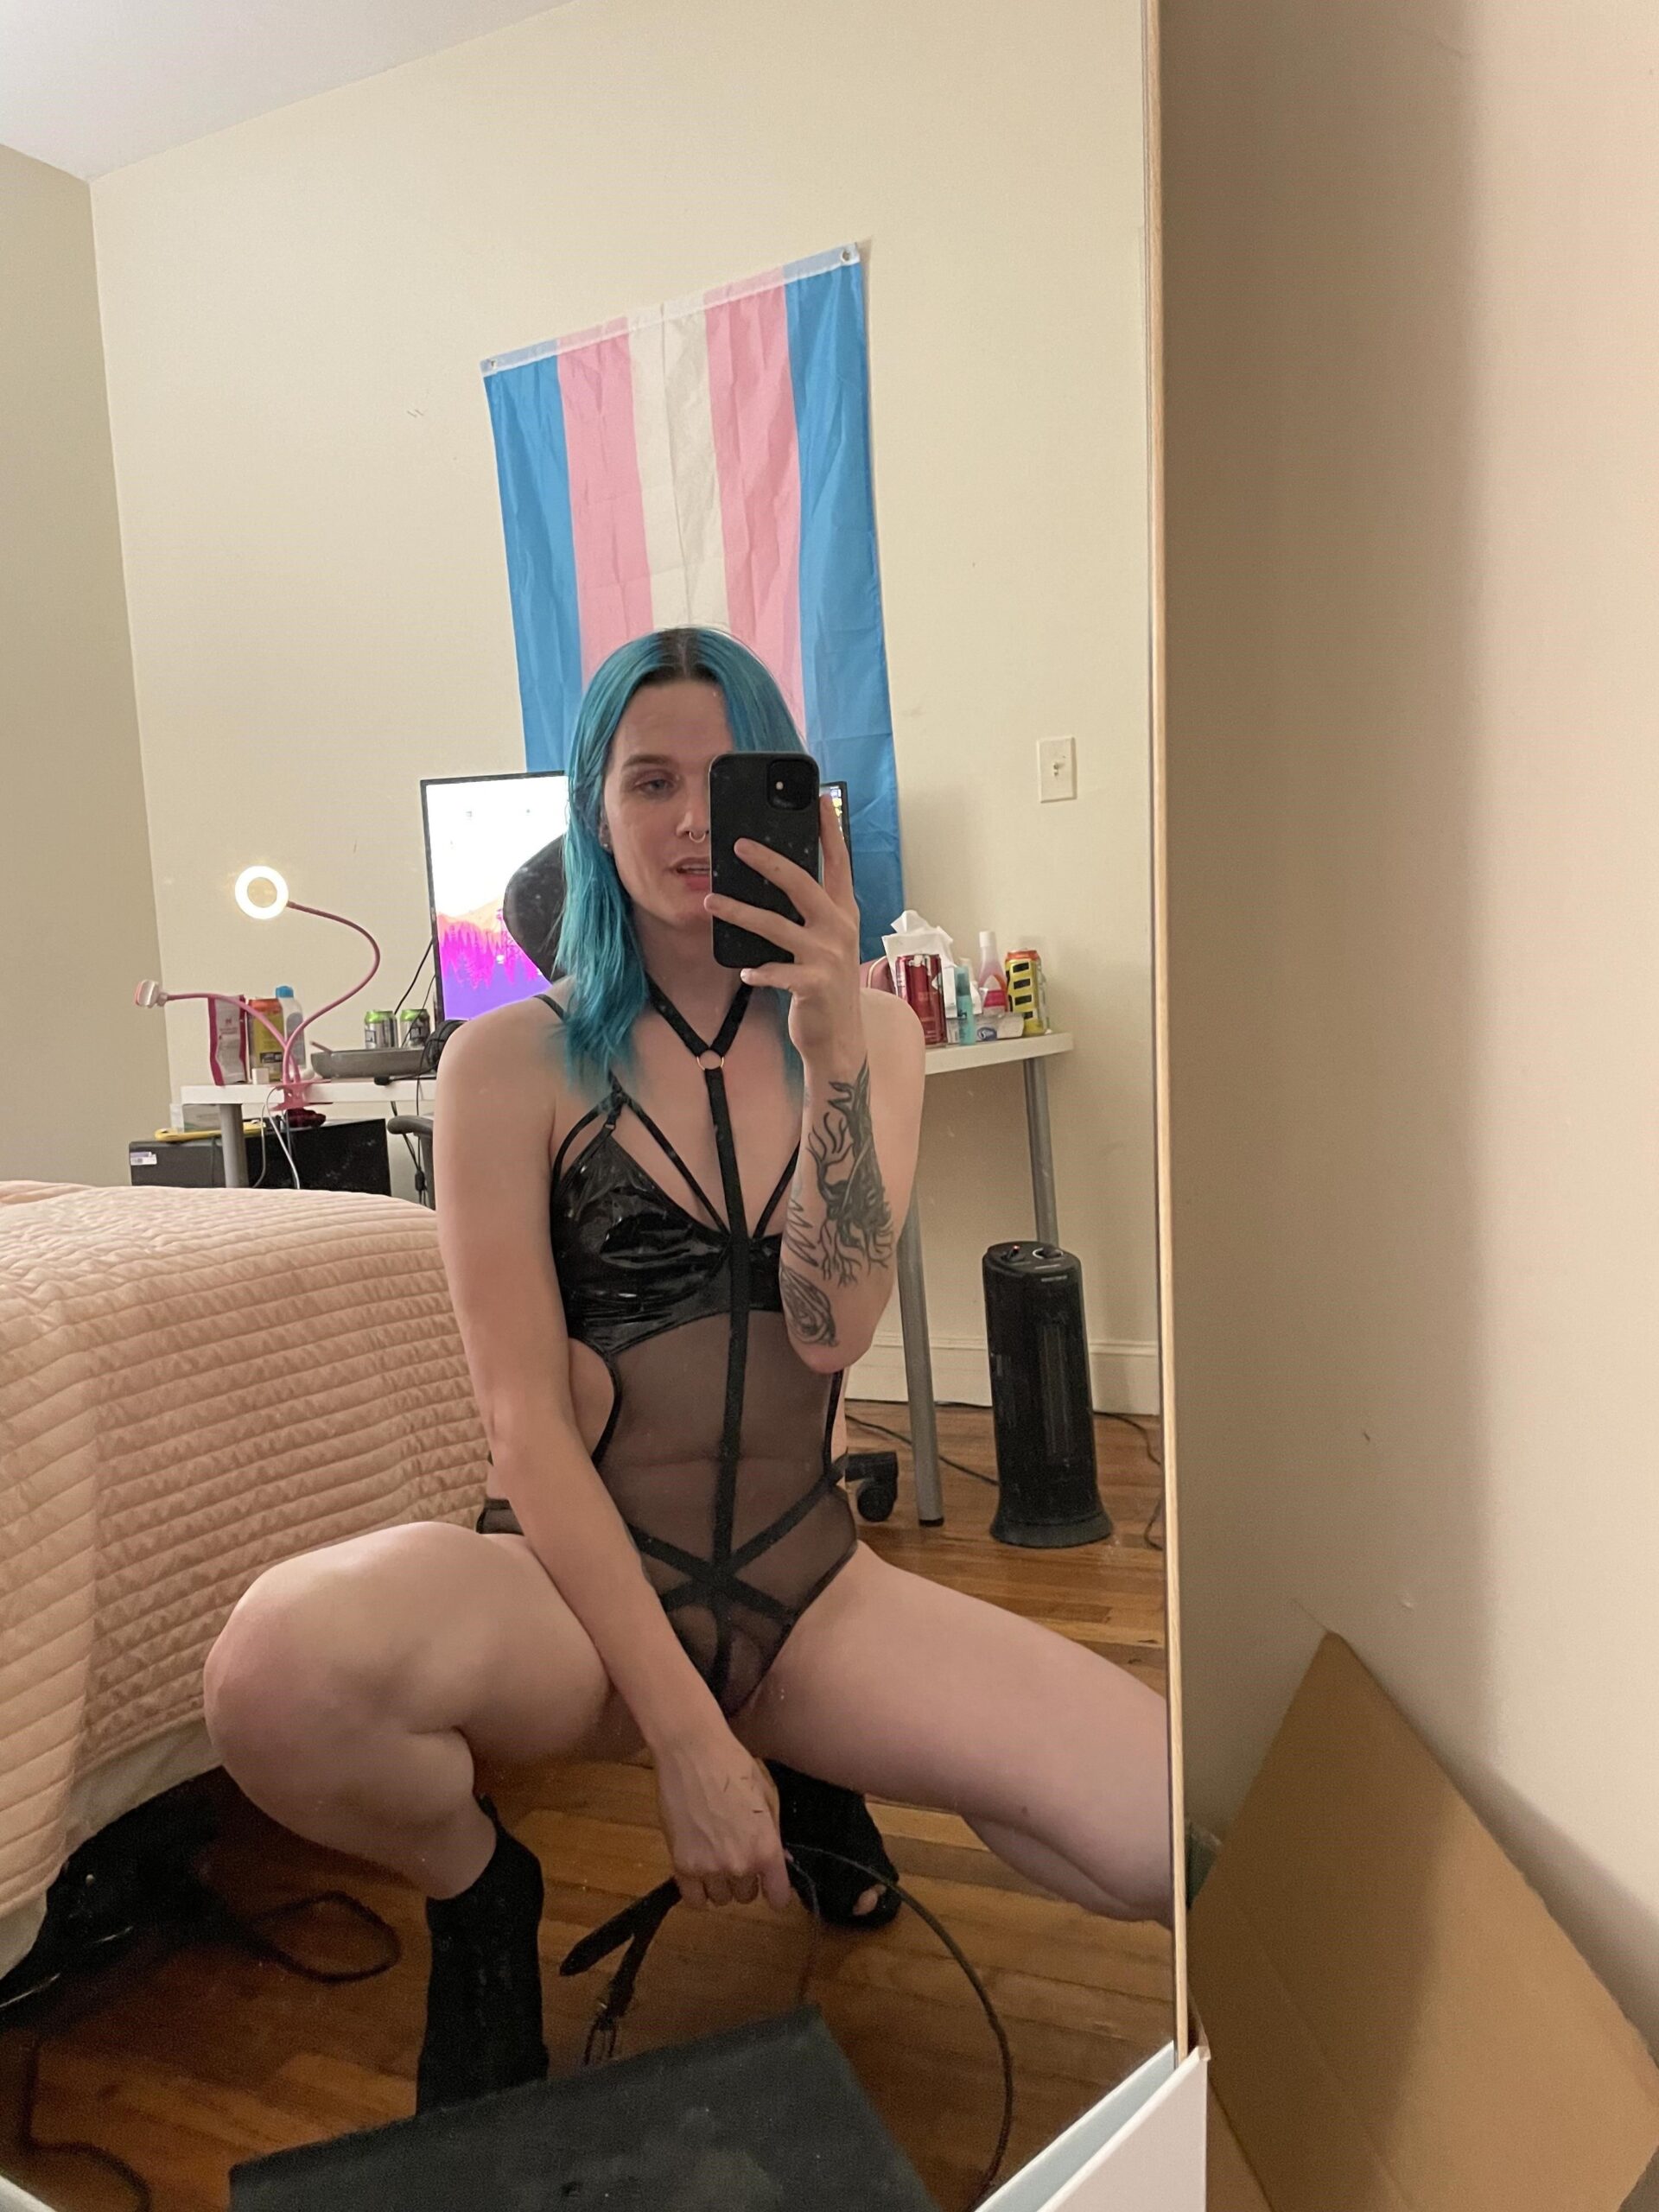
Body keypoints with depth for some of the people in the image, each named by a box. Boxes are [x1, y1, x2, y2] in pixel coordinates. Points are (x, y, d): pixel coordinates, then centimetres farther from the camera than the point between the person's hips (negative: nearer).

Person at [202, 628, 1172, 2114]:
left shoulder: (874, 1035, 6)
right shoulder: (514, 1061, -4)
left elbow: (835, 1330, -8)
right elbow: (526, 1422, -11)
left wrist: (831, 1046, -20)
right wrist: (687, 1732, -18)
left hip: (808, 1585, 3)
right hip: (578, 1584, -2)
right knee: (281, 1668, -36)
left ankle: (836, 1779, 12)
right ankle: (482, 1897, 1)